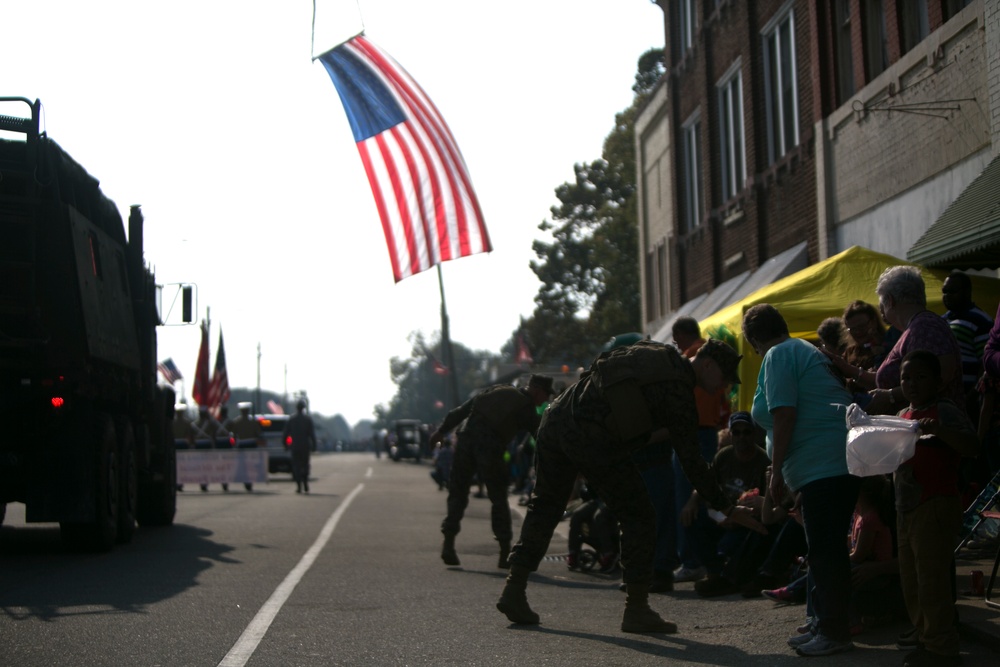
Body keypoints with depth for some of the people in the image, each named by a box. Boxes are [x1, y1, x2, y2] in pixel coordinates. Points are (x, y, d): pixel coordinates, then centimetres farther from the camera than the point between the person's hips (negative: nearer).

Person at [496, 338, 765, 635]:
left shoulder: (653, 351, 20)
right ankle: (636, 610, 6)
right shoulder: (678, 391, -2)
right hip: (593, 440, -8)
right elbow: (691, 461, -1)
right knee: (638, 518, 5)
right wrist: (728, 509, 5)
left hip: (556, 416, 8)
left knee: (545, 505, 19)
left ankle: (514, 589, 17)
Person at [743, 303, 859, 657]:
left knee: (825, 550, -8)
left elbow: (784, 416, -14)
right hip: (843, 464, 10)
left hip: (822, 465, -10)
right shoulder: (806, 350, 25)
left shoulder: (777, 356, -4)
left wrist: (776, 472, -11)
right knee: (828, 548, 14)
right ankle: (826, 625, 20)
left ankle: (834, 631, -6)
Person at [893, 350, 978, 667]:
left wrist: (939, 430, -41)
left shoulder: (944, 411, -11)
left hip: (936, 507, -9)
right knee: (911, 581, 15)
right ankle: (926, 639, 26)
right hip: (906, 508, 9)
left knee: (931, 581, -7)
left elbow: (971, 445, -24)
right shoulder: (903, 415, 15)